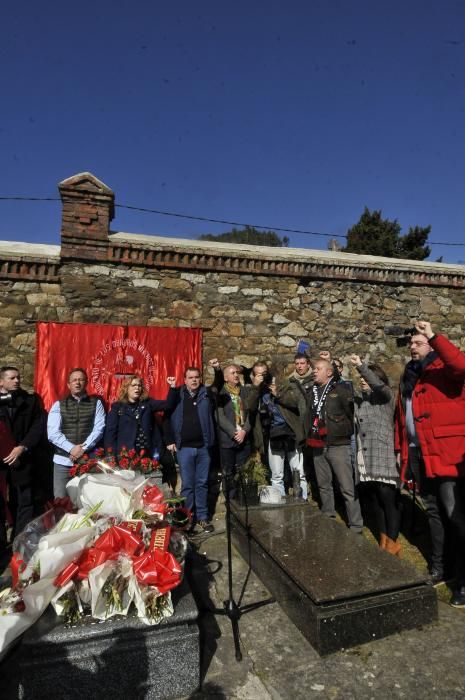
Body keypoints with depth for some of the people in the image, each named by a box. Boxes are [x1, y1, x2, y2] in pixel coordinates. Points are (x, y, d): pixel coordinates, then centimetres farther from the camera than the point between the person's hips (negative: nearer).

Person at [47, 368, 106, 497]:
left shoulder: (96, 403, 5)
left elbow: (99, 428, -3)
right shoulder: (58, 405, 7)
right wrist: (71, 448, -13)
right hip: (63, 461, 1)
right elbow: (53, 433, -2)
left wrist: (83, 448, -13)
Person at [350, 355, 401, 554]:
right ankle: (383, 541, 25)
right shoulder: (359, 398, 14)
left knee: (389, 501, 0)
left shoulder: (385, 396, -2)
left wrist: (360, 366, -28)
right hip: (366, 460, 6)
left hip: (384, 459, -6)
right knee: (376, 501, 13)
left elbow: (378, 385, -22)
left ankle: (392, 544, 13)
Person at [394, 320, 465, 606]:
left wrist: (434, 336, -30)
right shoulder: (409, 376, 16)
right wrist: (401, 449, 16)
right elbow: (401, 417, 18)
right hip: (418, 453, 7)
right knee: (433, 511, 16)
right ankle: (438, 568, 30)